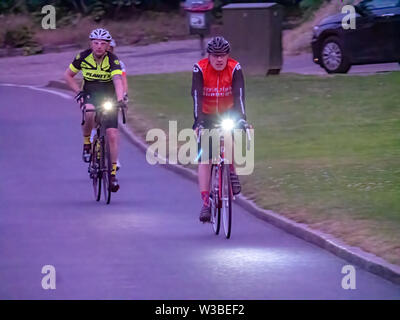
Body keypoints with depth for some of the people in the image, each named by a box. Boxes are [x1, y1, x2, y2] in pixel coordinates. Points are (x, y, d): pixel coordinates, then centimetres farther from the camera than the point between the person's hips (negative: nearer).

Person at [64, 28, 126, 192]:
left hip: (108, 98, 0)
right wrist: (78, 91, -13)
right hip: (89, 96, 0)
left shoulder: (113, 60, -20)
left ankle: (113, 173, 1)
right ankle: (86, 143, -9)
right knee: (89, 113, -36)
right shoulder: (83, 57, -13)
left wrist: (120, 100, -50)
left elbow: (118, 80, -34)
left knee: (112, 134, -10)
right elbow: (68, 75, 0)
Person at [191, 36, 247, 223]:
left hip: (227, 114, 0)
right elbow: (197, 97, -28)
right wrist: (198, 122, -40)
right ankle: (205, 203, -12)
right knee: (204, 159, -10)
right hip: (206, 116, 0)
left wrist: (241, 118, -41)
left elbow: (239, 95, -27)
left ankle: (231, 172, -9)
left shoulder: (234, 68, -19)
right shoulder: (200, 69, -21)